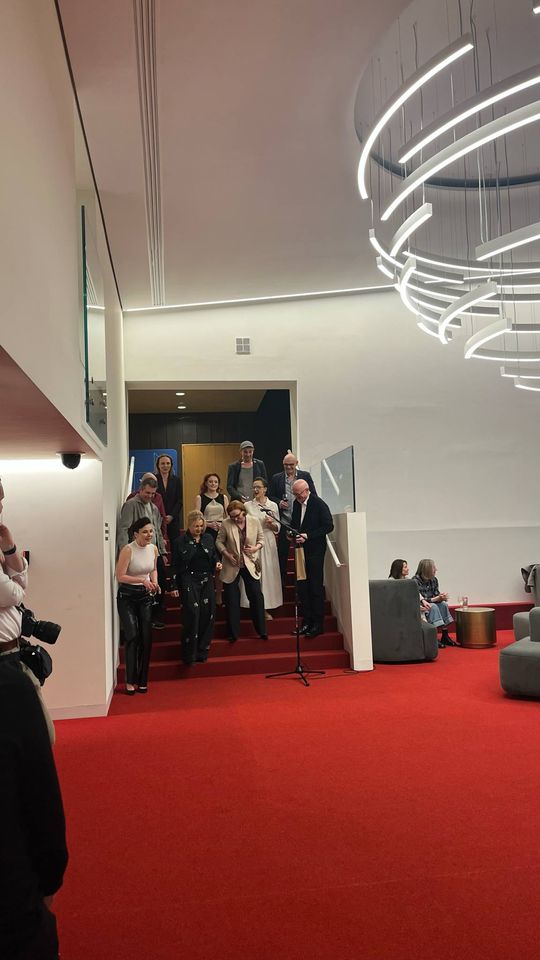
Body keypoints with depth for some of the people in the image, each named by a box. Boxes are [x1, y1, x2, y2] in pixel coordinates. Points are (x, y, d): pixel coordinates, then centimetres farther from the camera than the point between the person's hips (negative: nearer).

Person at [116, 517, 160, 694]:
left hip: (145, 596, 5)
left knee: (146, 638, 2)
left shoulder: (153, 548, 1)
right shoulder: (127, 550, -17)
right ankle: (130, 681, -2)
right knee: (132, 636, -14)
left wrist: (154, 583, -2)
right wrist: (142, 580, -24)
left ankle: (142, 681, 14)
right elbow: (120, 576, -17)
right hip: (127, 596, -5)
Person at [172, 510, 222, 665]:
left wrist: (217, 564, -2)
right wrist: (174, 586, -5)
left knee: (208, 615, 0)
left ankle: (202, 651, 13)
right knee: (192, 614, -12)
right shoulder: (180, 542, 0)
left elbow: (214, 557, 21)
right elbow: (175, 566, 0)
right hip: (189, 581, -4)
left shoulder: (209, 539, 11)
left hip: (207, 581, 4)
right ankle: (189, 655, -3)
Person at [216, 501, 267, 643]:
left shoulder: (255, 521, -5)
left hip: (250, 564, 1)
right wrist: (226, 554, -13)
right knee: (232, 600, 5)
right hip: (232, 566, -1)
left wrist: (256, 547, -13)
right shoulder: (226, 524, -9)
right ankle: (233, 634, 17)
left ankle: (261, 631, 16)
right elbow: (219, 542, 0)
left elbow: (261, 539, 6)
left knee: (256, 596, 1)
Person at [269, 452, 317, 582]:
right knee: (282, 552, 6)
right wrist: (278, 502, -11)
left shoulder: (306, 476, 5)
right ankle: (281, 580, 17)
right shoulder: (276, 478, 6)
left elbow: (313, 496, 4)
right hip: (284, 521, 0)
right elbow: (270, 497, 8)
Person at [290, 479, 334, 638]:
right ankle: (306, 622, 18)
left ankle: (318, 624, 7)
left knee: (316, 587, -2)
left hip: (315, 550, -7)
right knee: (302, 586, 8)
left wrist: (307, 536, -18)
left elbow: (329, 526, -14)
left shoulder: (319, 504, -13)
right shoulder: (297, 503, 8)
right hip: (301, 549, 7)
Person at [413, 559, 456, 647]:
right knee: (433, 606, -31)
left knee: (443, 604, -17)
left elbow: (436, 594, 4)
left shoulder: (434, 580, 3)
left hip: (431, 604, 7)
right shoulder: (416, 580, -19)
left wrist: (441, 597, -21)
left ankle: (445, 636, -18)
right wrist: (436, 599, -30)